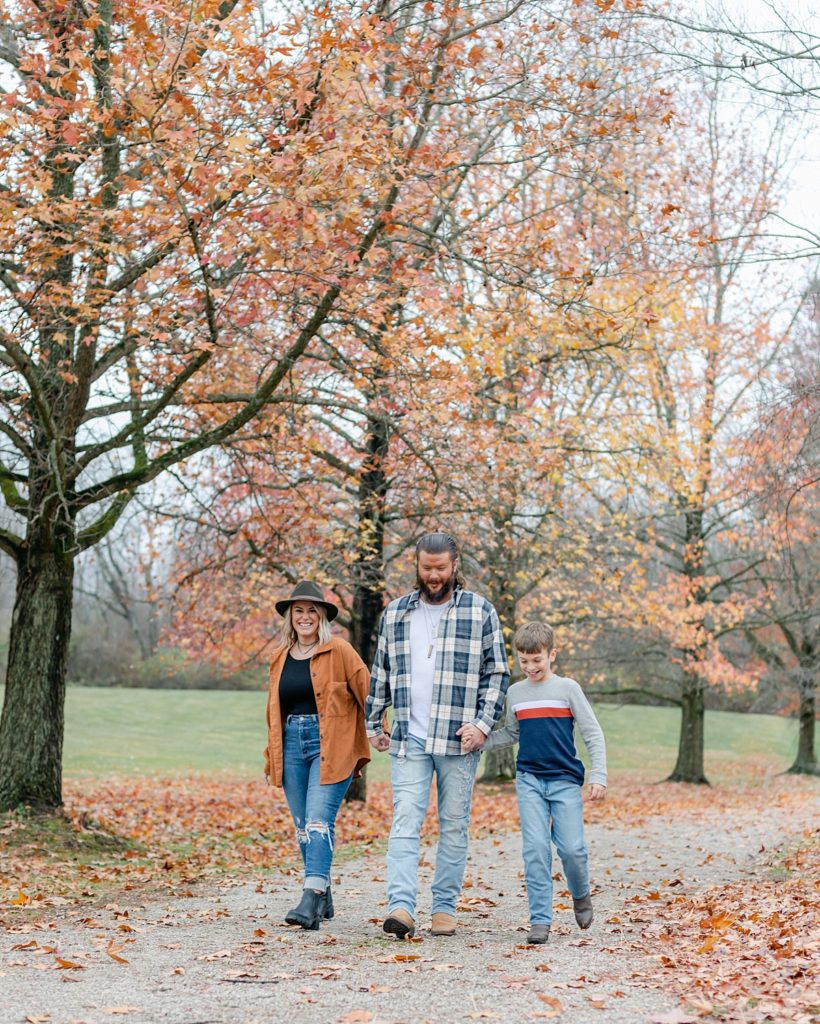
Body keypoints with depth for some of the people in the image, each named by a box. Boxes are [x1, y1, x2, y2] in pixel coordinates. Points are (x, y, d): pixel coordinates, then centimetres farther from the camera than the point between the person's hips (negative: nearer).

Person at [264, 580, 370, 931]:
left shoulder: (339, 651, -3)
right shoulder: (280, 657, 13)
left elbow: (367, 691, -3)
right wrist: (271, 757, 20)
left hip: (329, 745, -6)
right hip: (292, 746, 6)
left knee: (319, 821, -16)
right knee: (303, 826, 9)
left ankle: (311, 901, -22)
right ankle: (324, 898, 20)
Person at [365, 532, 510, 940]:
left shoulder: (480, 612, 1)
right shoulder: (395, 613, 10)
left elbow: (497, 673, 2)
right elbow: (380, 673, 17)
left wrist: (483, 723, -8)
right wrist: (374, 723, 15)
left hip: (458, 740, -1)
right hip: (408, 739, 1)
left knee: (454, 825, 6)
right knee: (405, 821, -9)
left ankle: (445, 908, 14)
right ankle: (401, 907, -15)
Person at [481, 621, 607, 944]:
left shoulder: (567, 688, -1)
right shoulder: (515, 693, 9)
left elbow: (593, 734, 0)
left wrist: (598, 776, -7)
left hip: (565, 780, -2)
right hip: (529, 780, 2)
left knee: (572, 848, -5)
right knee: (535, 848, -6)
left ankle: (580, 895, 25)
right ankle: (540, 920, -1)